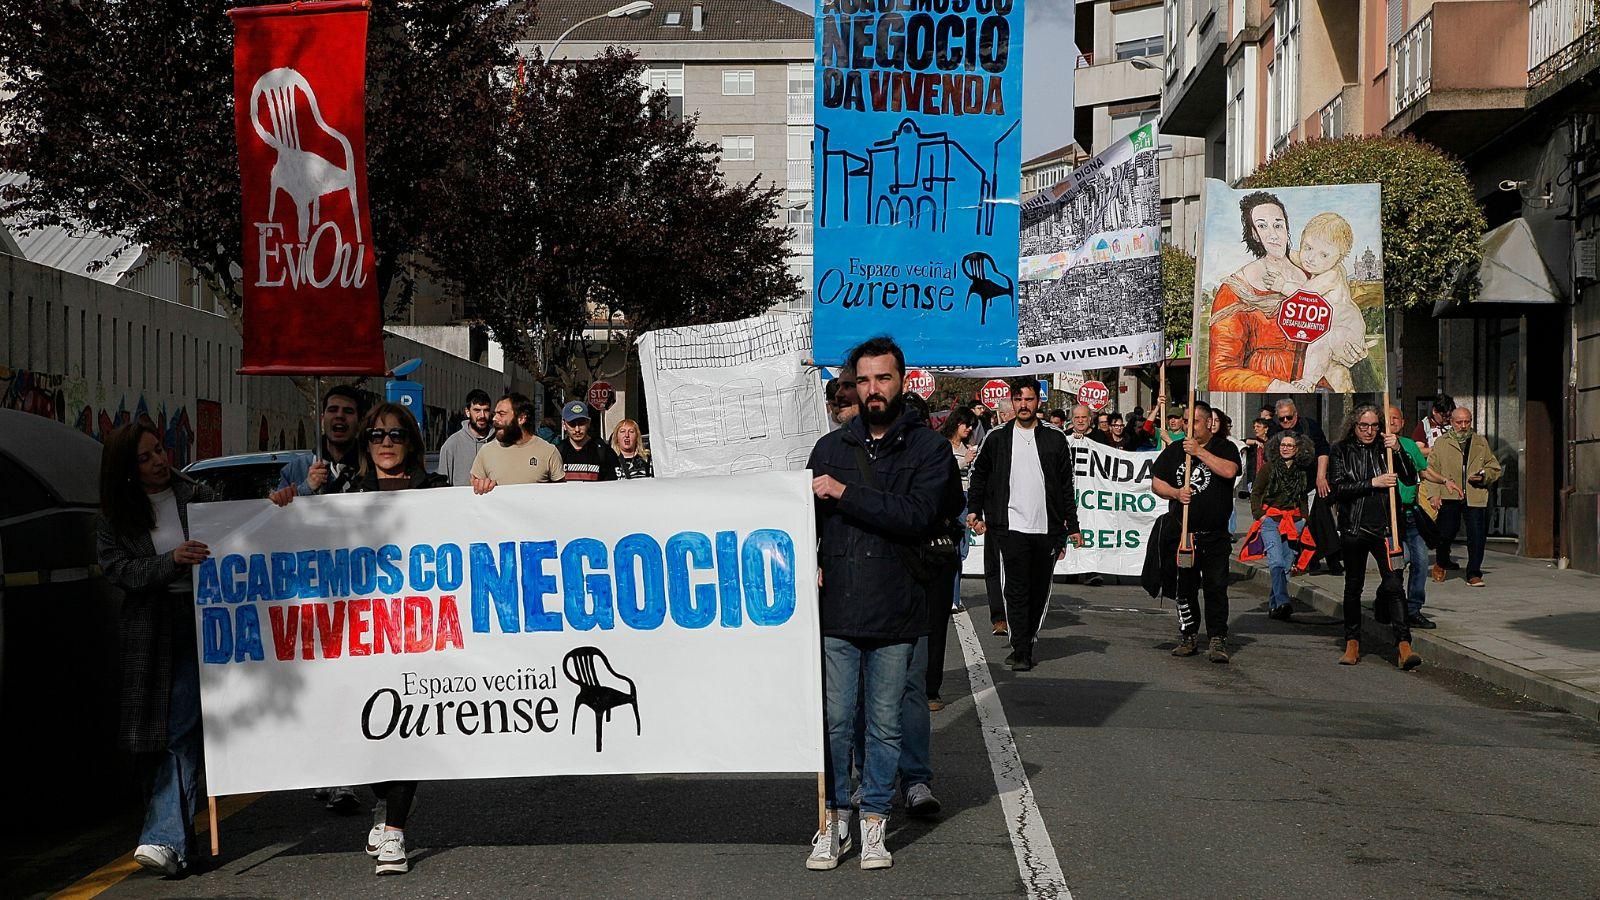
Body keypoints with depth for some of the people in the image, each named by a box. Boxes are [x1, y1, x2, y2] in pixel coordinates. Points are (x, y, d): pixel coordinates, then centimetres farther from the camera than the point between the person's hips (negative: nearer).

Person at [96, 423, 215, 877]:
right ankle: (177, 830, 18)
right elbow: (118, 570, -3)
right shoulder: (113, 517, 8)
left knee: (179, 731, -11)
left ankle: (166, 839, -19)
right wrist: (173, 561, -16)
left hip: (200, 622, -2)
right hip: (148, 631, 2)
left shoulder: (195, 495, 6)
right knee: (153, 732, 3)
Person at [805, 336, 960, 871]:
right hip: (836, 611, 2)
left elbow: (916, 516, -15)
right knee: (834, 721, 5)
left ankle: (875, 820, 19)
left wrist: (845, 493, -14)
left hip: (896, 614, -2)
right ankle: (834, 819, 17)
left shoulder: (929, 449, 1)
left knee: (885, 726, 7)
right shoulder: (830, 447, 10)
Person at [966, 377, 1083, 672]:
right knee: (1017, 590, -7)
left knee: (1039, 590, 6)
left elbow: (1066, 487, 10)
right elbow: (979, 476, 14)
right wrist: (974, 510, 3)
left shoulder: (1055, 440, 9)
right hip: (1012, 526, -2)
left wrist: (1072, 526, 7)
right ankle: (1021, 651, -6)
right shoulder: (998, 439, 8)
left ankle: (1026, 641, 19)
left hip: (1047, 529, 2)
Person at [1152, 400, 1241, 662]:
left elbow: (1229, 471, -19)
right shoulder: (1174, 450, 10)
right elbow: (1156, 482, 9)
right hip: (1182, 532, 3)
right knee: (1185, 586, 10)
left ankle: (1217, 640, -6)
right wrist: (1176, 493, -10)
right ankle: (1188, 636, 20)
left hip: (1215, 535, -3)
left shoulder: (1224, 448, 2)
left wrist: (1199, 451, -16)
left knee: (1216, 586, -7)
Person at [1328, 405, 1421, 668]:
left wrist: (1397, 450, -13)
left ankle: (1404, 646, -16)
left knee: (1394, 585, -12)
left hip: (1385, 527, 0)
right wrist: (1373, 483, -13)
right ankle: (1352, 643, 23)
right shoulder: (1342, 451, 4)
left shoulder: (1385, 447, 8)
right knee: (1353, 587, 11)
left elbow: (1410, 479, -1)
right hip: (1353, 528, 0)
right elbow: (1339, 489, -6)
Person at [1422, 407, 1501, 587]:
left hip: (1475, 497, 1)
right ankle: (1442, 563, 30)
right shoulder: (1441, 443, 9)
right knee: (1446, 532, 0)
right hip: (1449, 497, -1)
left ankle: (1474, 574, 5)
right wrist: (1433, 494, -8)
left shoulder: (1482, 443, 16)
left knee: (1477, 536, -5)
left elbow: (1495, 468, 19)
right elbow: (1431, 469, 3)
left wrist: (1483, 475, -3)